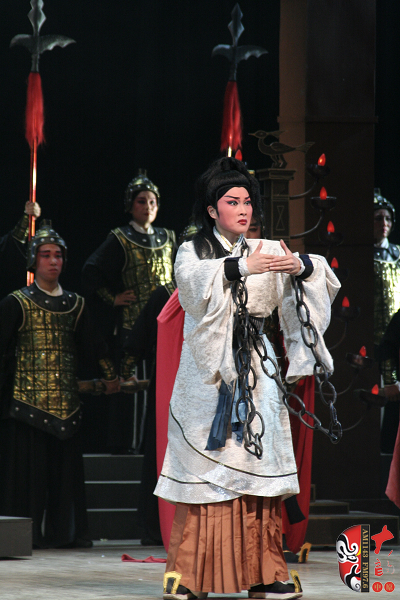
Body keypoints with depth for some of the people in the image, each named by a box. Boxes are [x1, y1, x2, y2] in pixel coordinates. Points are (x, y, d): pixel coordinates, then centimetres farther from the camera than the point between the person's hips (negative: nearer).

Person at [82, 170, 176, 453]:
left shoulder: (167, 238, 13)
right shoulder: (119, 240, -1)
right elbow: (91, 271, -5)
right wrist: (112, 299, -8)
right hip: (130, 321, -4)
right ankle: (122, 442, -1)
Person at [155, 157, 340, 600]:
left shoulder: (266, 251, 14)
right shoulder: (193, 251, 6)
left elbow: (320, 277, 4)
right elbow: (193, 280, -17)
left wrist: (303, 267, -18)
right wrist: (241, 268, -27)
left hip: (255, 371, 3)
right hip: (208, 372, -3)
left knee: (258, 464, -3)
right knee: (204, 469, -8)